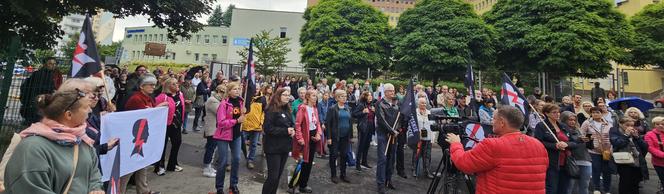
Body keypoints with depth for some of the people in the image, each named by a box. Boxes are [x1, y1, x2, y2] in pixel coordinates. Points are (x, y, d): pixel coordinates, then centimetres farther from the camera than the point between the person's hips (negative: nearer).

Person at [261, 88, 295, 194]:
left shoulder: (287, 109, 11)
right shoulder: (272, 110, -13)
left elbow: (291, 123, 20)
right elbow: (268, 128, -20)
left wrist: (292, 130, -3)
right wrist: (286, 131, -21)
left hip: (284, 147, 8)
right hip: (273, 148, -8)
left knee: (278, 175, 14)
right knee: (273, 176, -5)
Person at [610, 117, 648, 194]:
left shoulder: (635, 133, 11)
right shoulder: (615, 133, -4)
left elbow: (645, 147, 5)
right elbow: (616, 144, -21)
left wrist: (637, 137, -7)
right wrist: (626, 135, -16)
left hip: (637, 163, 5)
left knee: (635, 187, 13)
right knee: (625, 184, -2)